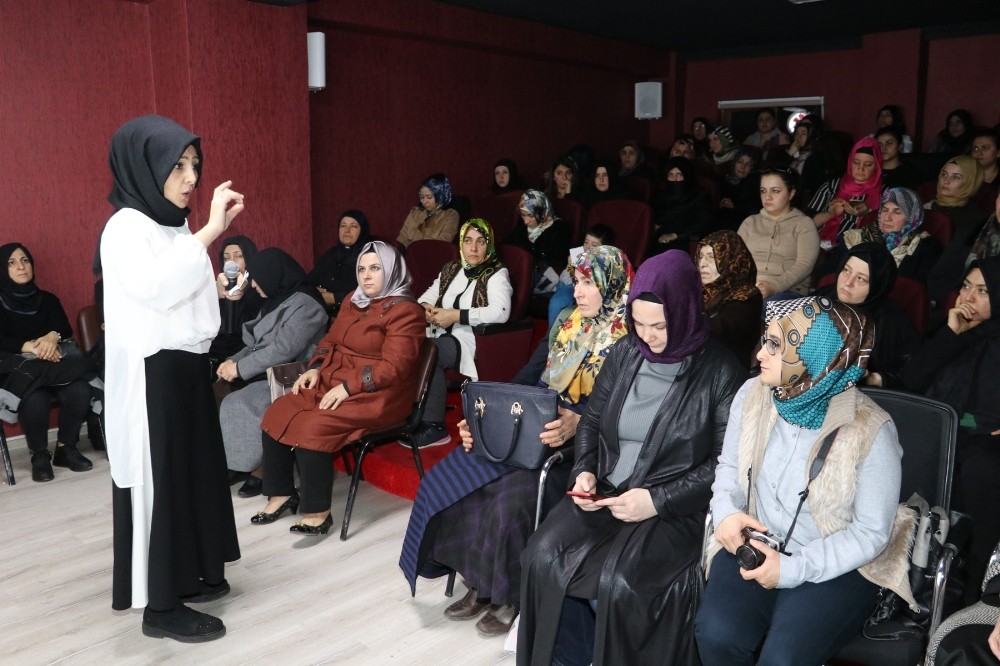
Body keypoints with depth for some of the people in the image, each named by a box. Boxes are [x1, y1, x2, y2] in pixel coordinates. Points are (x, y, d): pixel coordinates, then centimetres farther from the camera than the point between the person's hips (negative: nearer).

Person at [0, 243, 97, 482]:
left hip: (54, 365, 3)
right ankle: (39, 455, -14)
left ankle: (66, 448, -9)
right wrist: (31, 347, -23)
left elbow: (66, 329, 3)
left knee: (80, 391, -30)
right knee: (35, 400, -37)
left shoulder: (48, 299, 17)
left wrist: (53, 337, -21)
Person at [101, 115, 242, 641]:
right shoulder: (126, 227, -14)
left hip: (185, 368, 9)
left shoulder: (172, 223, 12)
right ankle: (160, 606, 10)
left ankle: (184, 575, 31)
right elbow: (156, 288, -33)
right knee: (159, 479, -2)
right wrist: (210, 231, -30)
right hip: (151, 375, -9)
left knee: (189, 471, 15)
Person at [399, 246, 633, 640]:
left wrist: (577, 425, -32)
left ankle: (511, 597, -3)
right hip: (541, 431, 7)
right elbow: (540, 388, 12)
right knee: (452, 476, -11)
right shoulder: (569, 326, 13)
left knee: (512, 495, -29)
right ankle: (480, 583, 3)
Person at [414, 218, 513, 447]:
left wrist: (456, 315, -21)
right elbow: (430, 293, 23)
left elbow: (500, 312, -18)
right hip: (442, 335, 6)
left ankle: (434, 426, -21)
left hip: (473, 340, -6)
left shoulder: (497, 274, -2)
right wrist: (425, 307, -3)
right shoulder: (451, 269, 20)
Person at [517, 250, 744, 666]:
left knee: (619, 582, -28)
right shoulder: (625, 354, 6)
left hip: (676, 508, -4)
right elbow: (591, 421, 15)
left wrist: (659, 500, -18)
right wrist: (584, 471, -4)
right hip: (606, 491, 5)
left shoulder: (720, 372, -8)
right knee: (542, 556, -18)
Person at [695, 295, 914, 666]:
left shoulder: (870, 431, -18)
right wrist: (726, 510, -12)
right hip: (756, 545, 3)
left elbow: (871, 532, -12)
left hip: (836, 565, -3)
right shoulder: (753, 394, -5)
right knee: (716, 635, -23)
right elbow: (729, 466, 9)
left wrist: (793, 569, -20)